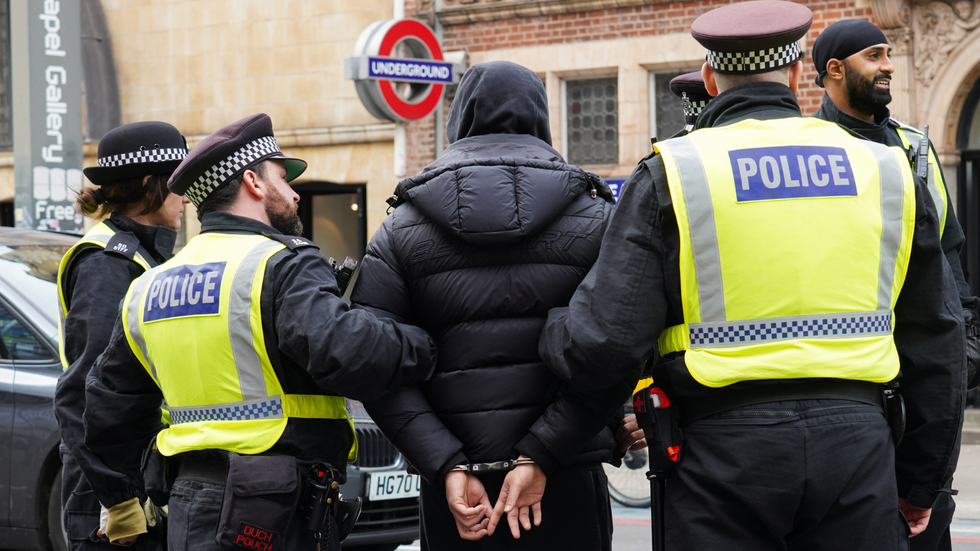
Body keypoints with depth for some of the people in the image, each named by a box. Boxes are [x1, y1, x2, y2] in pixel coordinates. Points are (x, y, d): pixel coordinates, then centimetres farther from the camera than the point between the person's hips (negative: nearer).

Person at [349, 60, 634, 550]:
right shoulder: (594, 217, 3)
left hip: (452, 492, 1)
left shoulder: (399, 232, 6)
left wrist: (447, 467, -11)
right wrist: (539, 458, -12)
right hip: (566, 489, -1)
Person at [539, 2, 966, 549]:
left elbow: (601, 345, -7)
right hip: (858, 439, 2)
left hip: (726, 447, -2)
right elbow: (938, 343, 14)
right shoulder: (887, 172, 10)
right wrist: (921, 484, 23)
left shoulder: (670, 175, 0)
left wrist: (551, 328, 17)